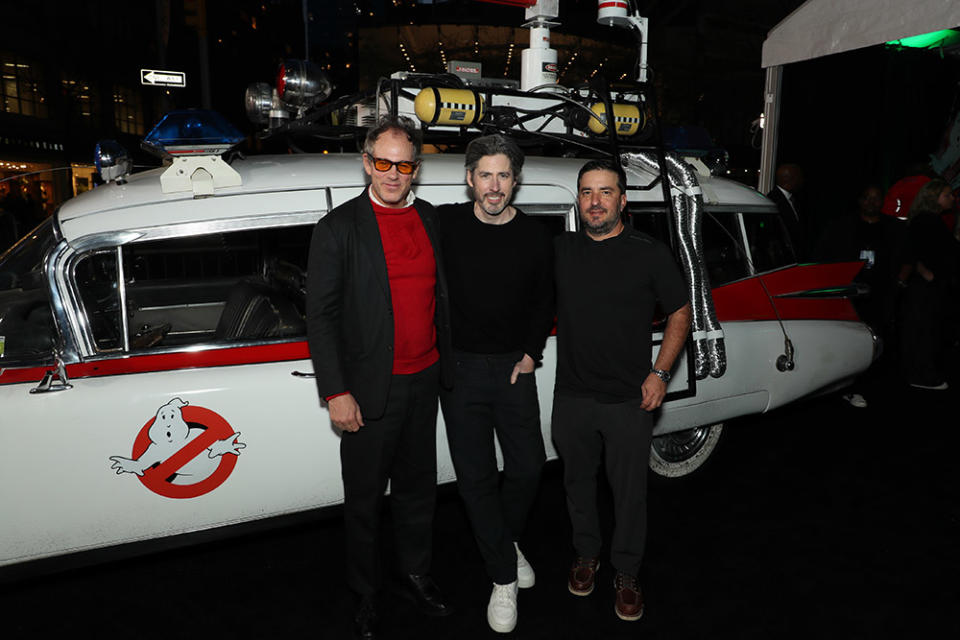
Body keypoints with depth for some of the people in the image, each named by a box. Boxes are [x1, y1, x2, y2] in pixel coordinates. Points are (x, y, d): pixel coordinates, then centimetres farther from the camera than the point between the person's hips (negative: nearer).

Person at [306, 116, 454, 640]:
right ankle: (365, 594, 32)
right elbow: (320, 315, -11)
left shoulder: (430, 219, 6)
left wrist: (443, 364, 11)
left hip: (424, 381, 5)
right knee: (364, 499, 11)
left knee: (417, 487, 20)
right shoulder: (338, 228, -9)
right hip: (370, 390, -4)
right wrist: (336, 392, -15)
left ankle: (416, 575, 41)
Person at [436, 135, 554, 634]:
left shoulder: (534, 236, 2)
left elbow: (543, 302, 12)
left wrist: (531, 353, 2)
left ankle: (505, 541, 35)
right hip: (460, 367, -1)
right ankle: (504, 578, 17)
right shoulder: (445, 224, -4)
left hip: (514, 366, 2)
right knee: (476, 474, 1)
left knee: (527, 466, 5)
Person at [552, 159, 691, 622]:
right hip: (571, 397, 3)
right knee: (577, 481, 17)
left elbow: (680, 313, 2)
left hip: (629, 401, -2)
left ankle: (626, 575, 29)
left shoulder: (650, 254, -5)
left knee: (629, 491, 9)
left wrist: (660, 373, -6)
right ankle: (586, 555, 40)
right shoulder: (559, 251, 2)